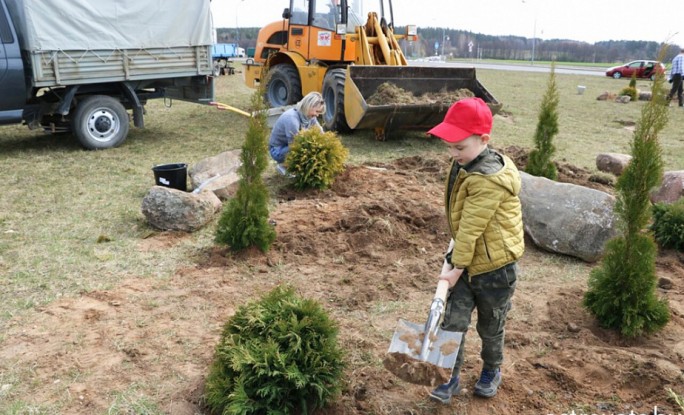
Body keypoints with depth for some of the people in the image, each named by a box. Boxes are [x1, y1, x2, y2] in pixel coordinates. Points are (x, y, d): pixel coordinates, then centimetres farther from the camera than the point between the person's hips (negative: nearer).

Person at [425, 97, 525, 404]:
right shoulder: (464, 165, 0)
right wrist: (453, 249, 10)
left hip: (494, 267, -6)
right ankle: (451, 377, 22)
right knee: (452, 322, 5)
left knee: (490, 327, 16)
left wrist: (457, 267, -19)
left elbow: (472, 228, -26)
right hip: (466, 261, 7)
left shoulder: (489, 180, -30)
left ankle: (492, 371, 42)